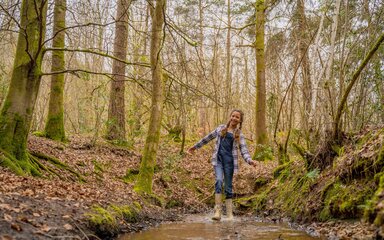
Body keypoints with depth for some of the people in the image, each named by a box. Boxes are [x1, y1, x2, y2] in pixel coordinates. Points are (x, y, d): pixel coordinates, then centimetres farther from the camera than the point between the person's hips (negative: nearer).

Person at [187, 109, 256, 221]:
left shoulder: (239, 135, 10)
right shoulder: (221, 128, 16)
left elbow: (244, 150, 1)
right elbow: (208, 137, 25)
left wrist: (249, 160, -19)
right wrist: (195, 146, 29)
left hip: (229, 161, 0)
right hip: (218, 159, 0)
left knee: (228, 187, 2)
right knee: (219, 181, -21)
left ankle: (229, 214, 10)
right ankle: (217, 211, -22)